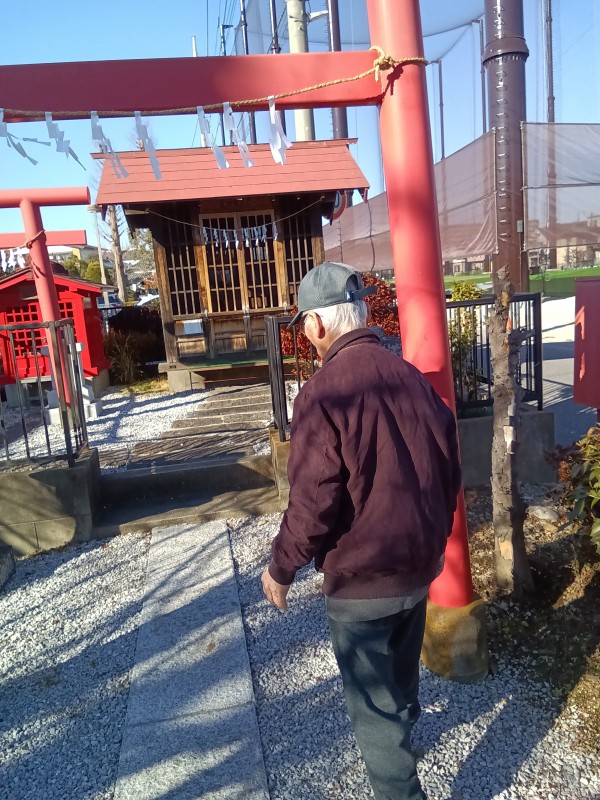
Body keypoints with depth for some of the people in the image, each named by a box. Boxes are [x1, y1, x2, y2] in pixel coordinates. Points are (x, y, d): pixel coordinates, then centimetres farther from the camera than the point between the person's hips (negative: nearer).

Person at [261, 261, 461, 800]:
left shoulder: (324, 393, -23)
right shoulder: (412, 377, -2)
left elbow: (313, 504, -22)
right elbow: (450, 471, 6)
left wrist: (281, 569, -4)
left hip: (362, 578, -7)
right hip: (420, 566, 8)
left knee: (373, 702, 13)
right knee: (402, 673, 31)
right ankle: (402, 733, 57)